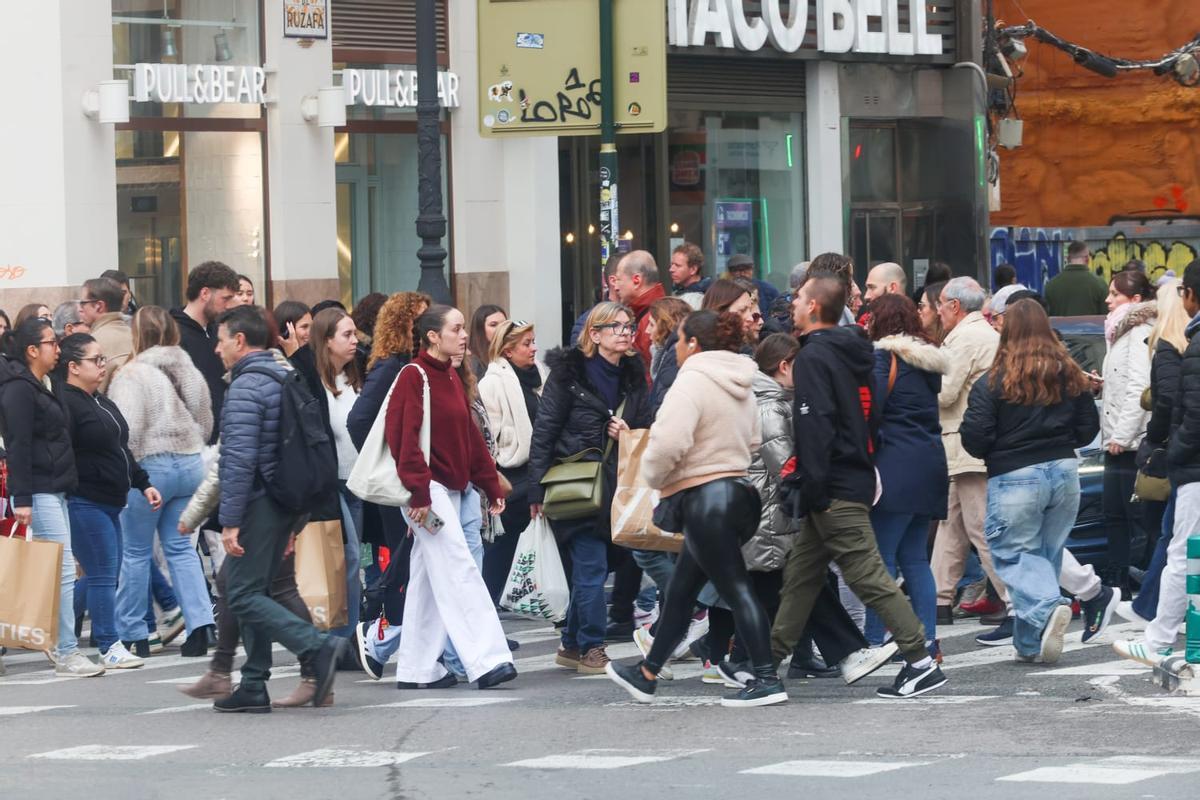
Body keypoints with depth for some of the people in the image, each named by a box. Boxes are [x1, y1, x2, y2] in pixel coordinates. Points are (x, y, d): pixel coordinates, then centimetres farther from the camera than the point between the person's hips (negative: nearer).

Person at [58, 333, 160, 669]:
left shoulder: (101, 402, 18)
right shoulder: (64, 403, -13)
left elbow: (121, 450, 26)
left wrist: (143, 484, 21)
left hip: (110, 502, 10)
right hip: (85, 503, -10)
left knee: (106, 575, 11)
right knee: (103, 575, -7)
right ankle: (110, 648, -3)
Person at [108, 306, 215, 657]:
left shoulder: (134, 374, -15)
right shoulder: (188, 371, 7)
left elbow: (128, 430, -20)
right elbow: (206, 422, 15)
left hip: (150, 465, -6)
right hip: (190, 463, 6)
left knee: (136, 551, 5)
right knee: (180, 547, 11)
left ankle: (132, 633, 11)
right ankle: (200, 622, -3)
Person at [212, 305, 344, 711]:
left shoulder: (245, 387, -14)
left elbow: (238, 459, -22)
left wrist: (230, 521, -20)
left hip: (258, 504, -9)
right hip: (285, 503, 9)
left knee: (244, 595, -7)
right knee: (255, 591, 14)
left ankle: (318, 648, -21)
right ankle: (253, 687, 14)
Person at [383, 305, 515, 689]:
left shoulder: (450, 378, 16)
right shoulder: (414, 377, -11)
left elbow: (470, 436, 20)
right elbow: (404, 437, -17)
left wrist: (491, 485, 17)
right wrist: (419, 492, -22)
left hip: (451, 490, 9)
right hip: (426, 490, -9)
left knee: (428, 578, 10)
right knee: (459, 571, -14)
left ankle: (417, 669, 14)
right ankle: (486, 660, -19)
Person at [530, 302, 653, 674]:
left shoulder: (633, 377, 11)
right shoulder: (569, 373, -6)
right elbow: (543, 432, -7)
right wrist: (538, 490, -11)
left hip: (616, 486, 6)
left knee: (588, 568, 11)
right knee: (592, 567, -9)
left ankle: (572, 645, 21)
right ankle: (591, 648, -2)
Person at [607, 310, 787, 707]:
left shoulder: (692, 381, -15)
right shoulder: (740, 386, 14)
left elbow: (669, 441, -25)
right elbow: (753, 441, 22)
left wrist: (655, 476, -6)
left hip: (704, 496, -10)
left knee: (736, 588, -9)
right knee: (681, 589, 18)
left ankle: (767, 679, -11)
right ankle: (647, 674, 27)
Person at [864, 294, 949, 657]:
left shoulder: (884, 357, -8)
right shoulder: (928, 359, 16)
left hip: (896, 466, -8)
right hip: (929, 463, 8)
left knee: (881, 557, -6)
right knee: (914, 557, 11)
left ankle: (874, 641, -9)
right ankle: (927, 640, 8)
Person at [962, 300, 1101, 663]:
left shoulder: (992, 383, -10)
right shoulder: (1070, 377, 3)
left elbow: (975, 440, -11)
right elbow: (1088, 429, 8)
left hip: (1015, 479, -5)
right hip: (1064, 471, 5)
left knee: (1015, 554, 5)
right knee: (1048, 553, 13)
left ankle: (1047, 606, -22)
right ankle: (1031, 642, 17)